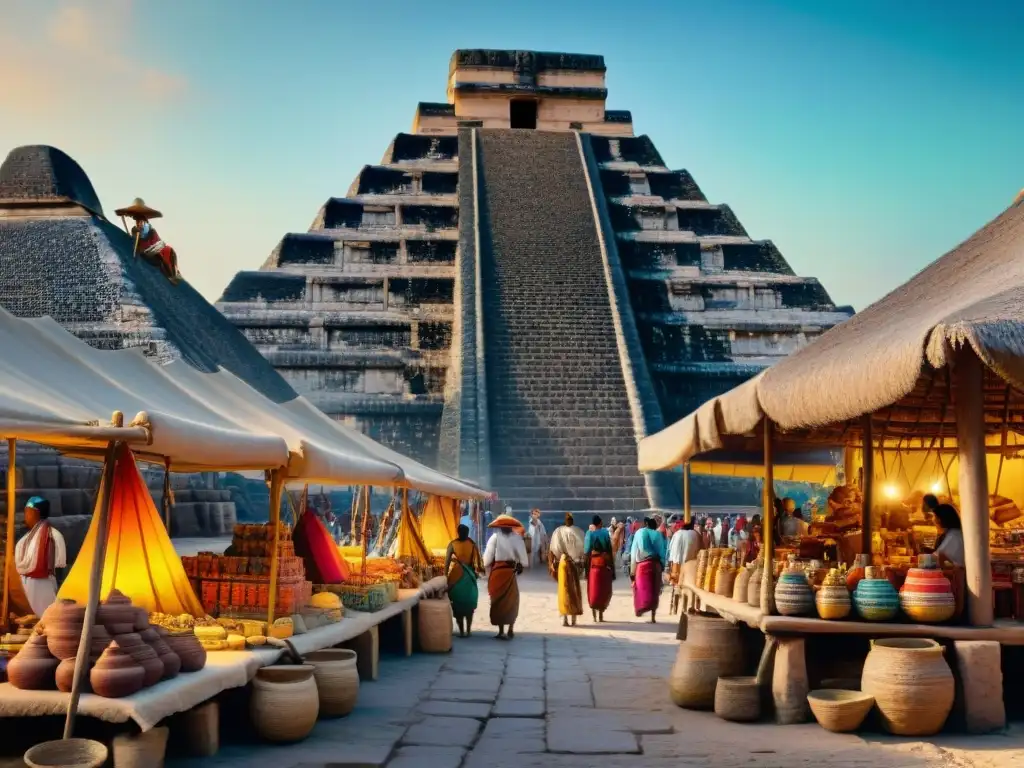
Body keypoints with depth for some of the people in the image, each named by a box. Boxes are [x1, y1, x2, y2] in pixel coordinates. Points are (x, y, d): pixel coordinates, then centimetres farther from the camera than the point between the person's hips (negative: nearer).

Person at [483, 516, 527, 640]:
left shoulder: (495, 538, -7)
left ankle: (501, 631, 8)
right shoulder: (516, 537, -2)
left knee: (498, 600, 8)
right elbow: (522, 555, -4)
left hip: (497, 571, -1)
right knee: (512, 600, 15)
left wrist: (486, 566, 6)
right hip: (510, 571, 1)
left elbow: (488, 557, -10)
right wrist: (520, 566, 10)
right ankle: (510, 630, 13)